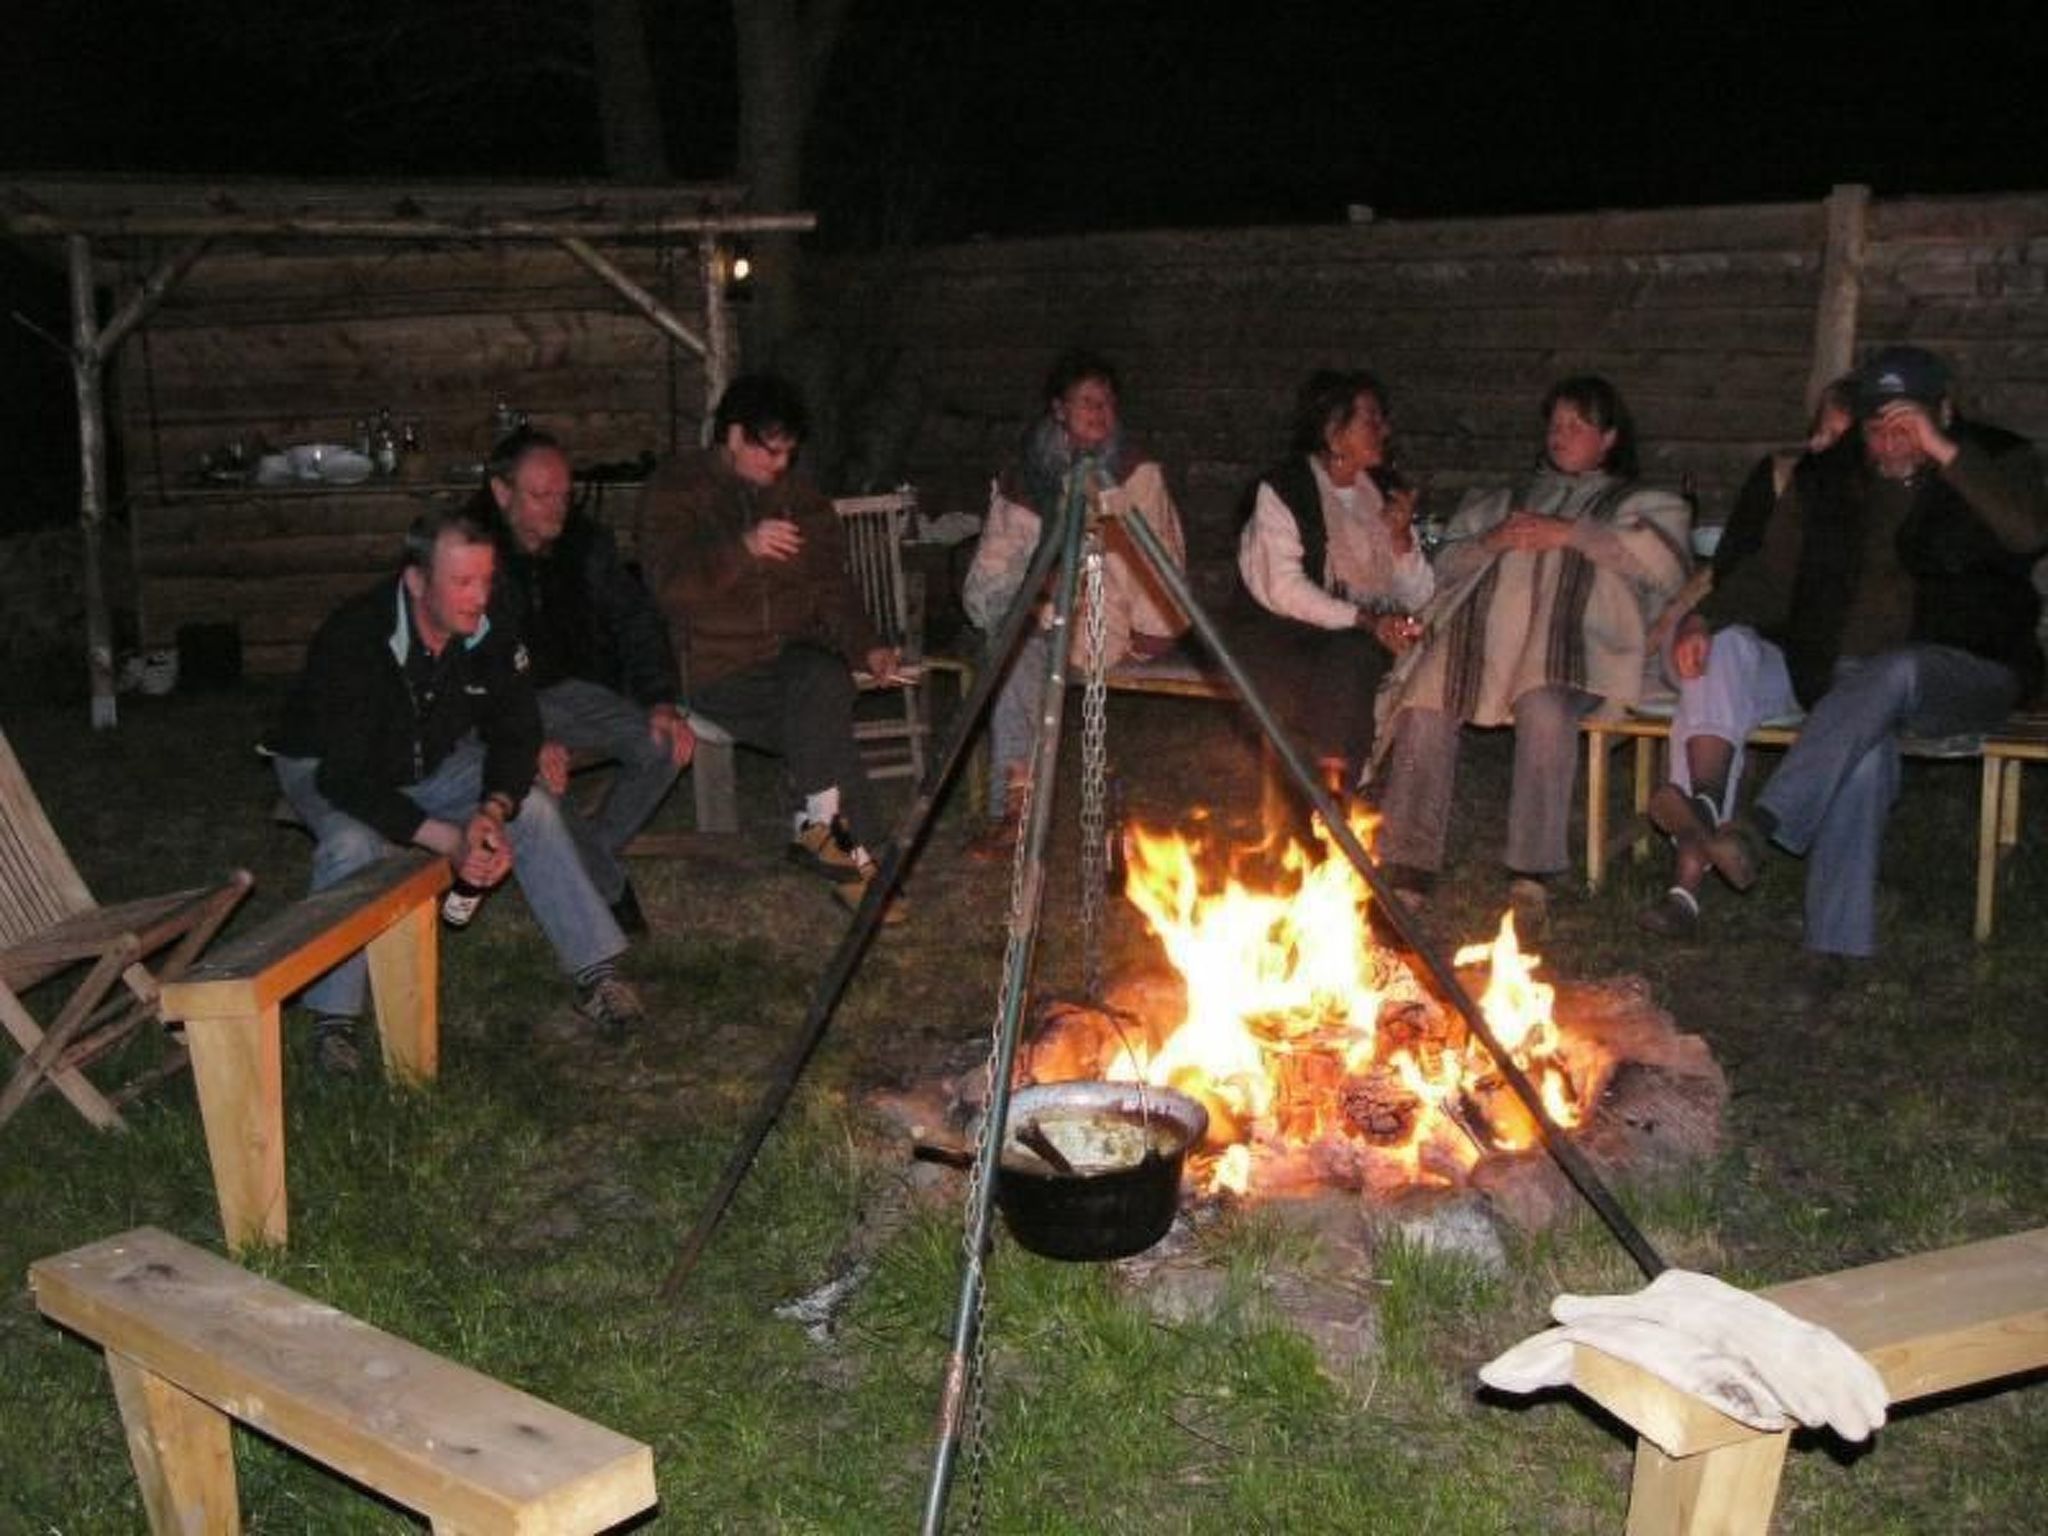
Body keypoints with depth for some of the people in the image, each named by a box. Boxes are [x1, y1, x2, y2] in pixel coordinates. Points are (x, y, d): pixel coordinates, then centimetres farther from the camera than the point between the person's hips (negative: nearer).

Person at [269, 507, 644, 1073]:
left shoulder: (491, 635, -20)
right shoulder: (355, 639, -35)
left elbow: (517, 734, -10)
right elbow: (347, 778, -38)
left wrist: (493, 811, -31)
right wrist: (448, 840, -46)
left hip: (433, 762, 5)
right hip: (327, 769, -4)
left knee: (535, 809, -15)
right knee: (353, 845, -35)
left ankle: (595, 974, -7)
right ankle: (332, 1018, -21)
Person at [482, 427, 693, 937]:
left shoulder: (585, 541, -2)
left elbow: (636, 620, 4)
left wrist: (661, 700, -12)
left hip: (563, 689, 5)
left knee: (664, 744, -18)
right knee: (531, 775, -35)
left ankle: (591, 858, 0)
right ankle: (609, 888, -10)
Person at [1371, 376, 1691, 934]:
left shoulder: (1639, 504, 26)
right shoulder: (1506, 501, 37)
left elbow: (1660, 557, 3)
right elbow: (1448, 563, 27)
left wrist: (1568, 535, -1)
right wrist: (1491, 542, 6)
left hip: (1566, 638, -4)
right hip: (1479, 629, 4)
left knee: (1544, 707, -38)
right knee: (1425, 704, -25)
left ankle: (1532, 877, -37)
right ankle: (1408, 870, -25)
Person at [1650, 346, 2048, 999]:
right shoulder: (1823, 479, 13)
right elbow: (1771, 575, 8)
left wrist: (1944, 453, -20)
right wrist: (1707, 619, -12)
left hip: (1960, 676, -2)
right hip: (1837, 675, 3)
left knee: (1889, 674, -37)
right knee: (1864, 747, -32)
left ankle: (1761, 824, -47)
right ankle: (1838, 943, -35)